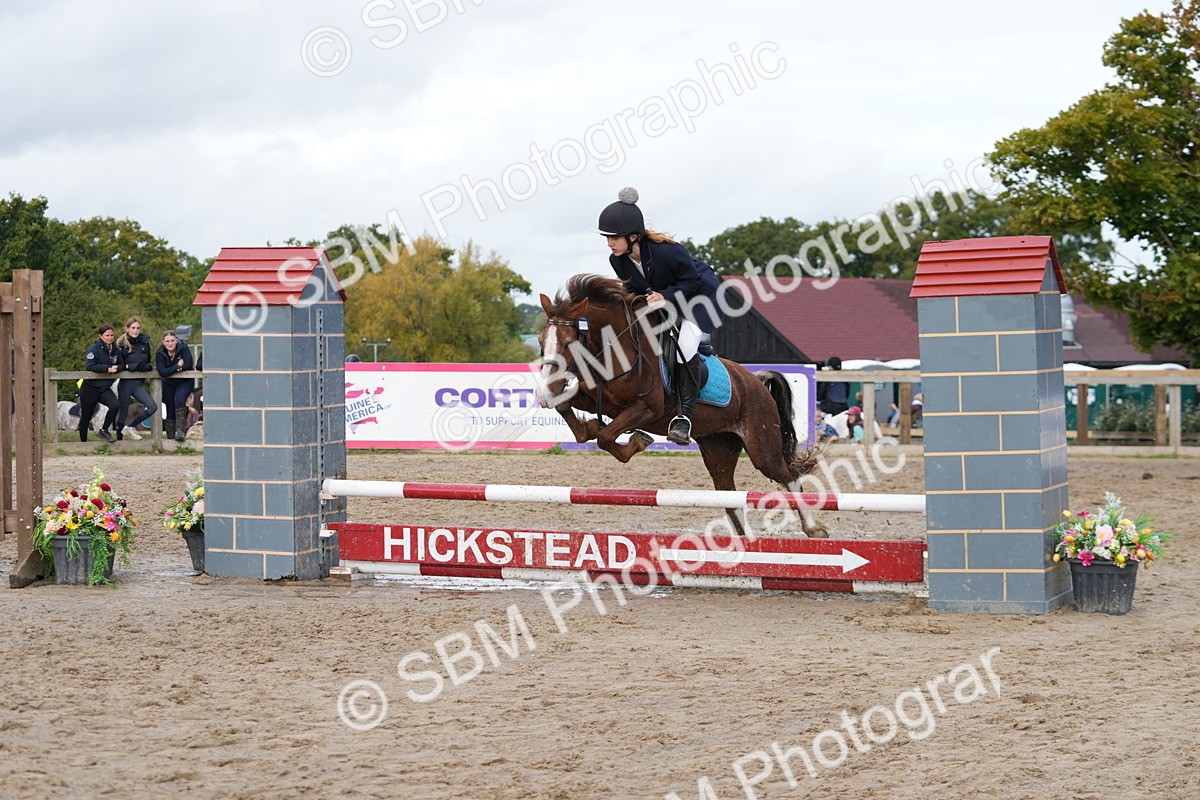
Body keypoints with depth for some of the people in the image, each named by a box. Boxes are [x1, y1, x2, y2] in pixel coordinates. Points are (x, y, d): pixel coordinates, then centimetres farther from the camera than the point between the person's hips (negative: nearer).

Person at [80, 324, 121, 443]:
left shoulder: (115, 350, 5)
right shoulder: (94, 349, -14)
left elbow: (121, 365, 7)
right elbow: (89, 366, -23)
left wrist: (116, 368, -17)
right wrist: (107, 368, -27)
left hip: (105, 388, 4)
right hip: (90, 388, -4)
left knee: (115, 405, -22)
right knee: (86, 416, 6)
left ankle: (104, 430, -4)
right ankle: (83, 442, 23)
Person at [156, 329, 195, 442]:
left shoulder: (183, 349, -19)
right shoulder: (160, 353, -13)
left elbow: (188, 366, -30)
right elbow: (162, 372, -22)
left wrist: (171, 369, -21)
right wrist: (178, 366, -27)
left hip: (185, 382, -3)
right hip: (169, 383, 3)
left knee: (179, 399, -30)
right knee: (170, 410, 4)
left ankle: (180, 429, -30)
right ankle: (170, 438, 11)